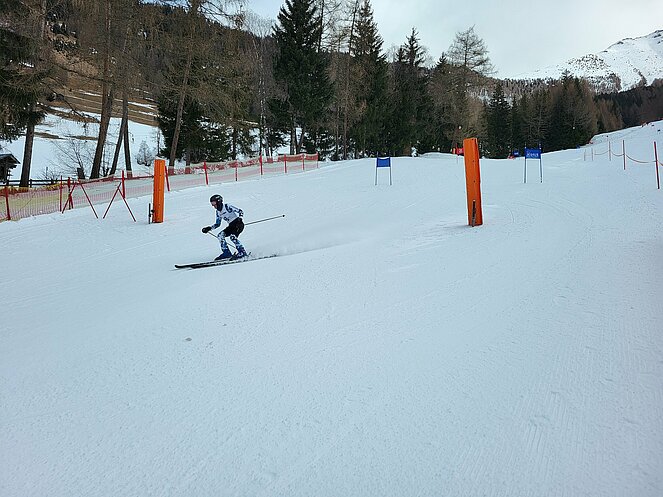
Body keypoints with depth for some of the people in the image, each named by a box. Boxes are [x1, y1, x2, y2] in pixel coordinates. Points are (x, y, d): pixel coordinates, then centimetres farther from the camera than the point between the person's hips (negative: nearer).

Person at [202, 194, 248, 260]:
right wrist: (209, 228, 6)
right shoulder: (218, 212, 10)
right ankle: (227, 253, -6)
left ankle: (242, 253, -23)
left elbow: (240, 211, -14)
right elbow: (218, 224, 18)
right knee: (220, 235, -7)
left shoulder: (227, 206, -13)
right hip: (231, 226, 8)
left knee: (232, 236, -29)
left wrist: (239, 219, -30)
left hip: (238, 224, -8)